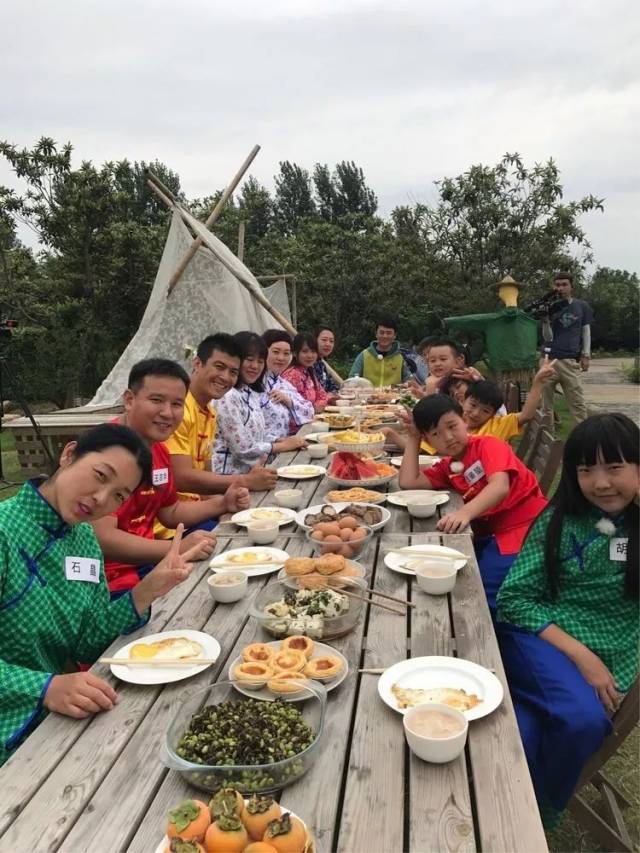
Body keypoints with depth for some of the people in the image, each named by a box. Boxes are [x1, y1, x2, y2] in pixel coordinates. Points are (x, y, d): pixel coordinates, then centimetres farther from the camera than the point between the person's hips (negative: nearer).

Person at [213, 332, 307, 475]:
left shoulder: (253, 393, 11)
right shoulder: (227, 396, -17)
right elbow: (242, 448, -19)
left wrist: (283, 440, 0)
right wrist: (284, 446, -9)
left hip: (251, 472, 8)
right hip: (230, 475, -8)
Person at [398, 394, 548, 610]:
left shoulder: (488, 445, -7)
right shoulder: (447, 467, 13)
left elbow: (500, 487, -24)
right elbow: (408, 482, 3)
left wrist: (465, 512, -42)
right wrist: (412, 438, 9)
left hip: (526, 529, -7)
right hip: (491, 534, 7)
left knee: (481, 591, -21)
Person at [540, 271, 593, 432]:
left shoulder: (581, 306, 6)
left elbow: (586, 331, 14)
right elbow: (547, 336, -3)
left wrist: (586, 355, 7)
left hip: (571, 360, 0)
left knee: (578, 403, -3)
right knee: (545, 403, 5)